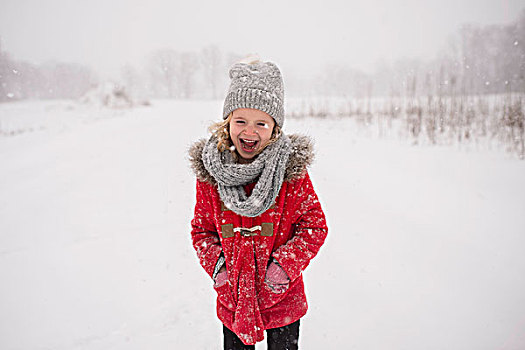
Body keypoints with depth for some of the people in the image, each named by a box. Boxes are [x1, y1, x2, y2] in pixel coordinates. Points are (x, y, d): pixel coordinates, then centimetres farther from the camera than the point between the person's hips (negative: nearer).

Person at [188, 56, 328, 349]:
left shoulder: (292, 169, -13)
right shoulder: (210, 171, -7)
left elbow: (315, 225, -6)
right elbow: (202, 228, 5)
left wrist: (285, 265, -17)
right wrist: (215, 263, -11)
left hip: (282, 298, -1)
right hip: (232, 298, 2)